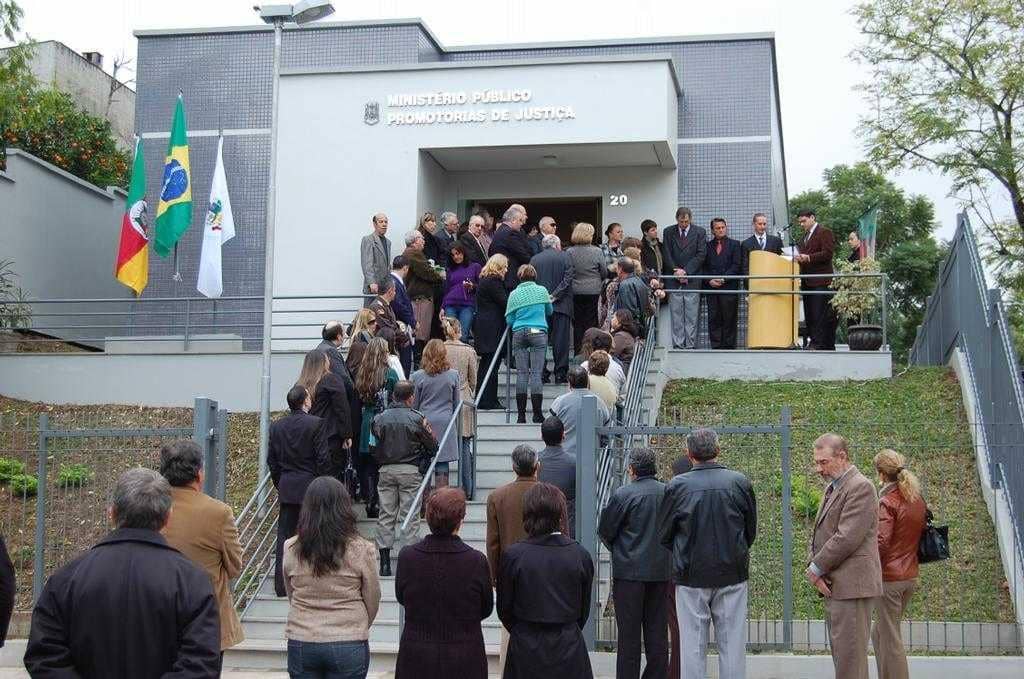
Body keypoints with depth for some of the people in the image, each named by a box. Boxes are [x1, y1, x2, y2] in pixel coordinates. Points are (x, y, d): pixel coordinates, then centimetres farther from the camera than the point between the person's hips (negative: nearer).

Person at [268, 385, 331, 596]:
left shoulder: (276, 426, 5)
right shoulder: (315, 424, -10)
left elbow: (271, 460, 10)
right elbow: (324, 459, -11)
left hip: (286, 489, 4)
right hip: (310, 487, -4)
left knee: (284, 535, 7)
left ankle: (281, 585, 8)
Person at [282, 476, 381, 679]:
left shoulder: (291, 549, -2)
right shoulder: (361, 550, -9)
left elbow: (291, 596, 9)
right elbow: (372, 601, 1)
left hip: (300, 642, 2)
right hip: (349, 645, -2)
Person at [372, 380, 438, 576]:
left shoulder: (379, 419, 1)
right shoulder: (417, 419, -8)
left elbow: (373, 447, 5)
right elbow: (432, 448, -2)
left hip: (385, 470, 3)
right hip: (410, 471, -3)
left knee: (386, 515, 8)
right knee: (409, 517, 3)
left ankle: (385, 562, 7)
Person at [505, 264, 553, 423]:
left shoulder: (514, 294, 5)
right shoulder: (542, 290, 5)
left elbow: (509, 320, 8)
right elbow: (549, 311, 20)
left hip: (519, 334, 1)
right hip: (539, 332, -1)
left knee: (521, 373, 2)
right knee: (536, 373, -3)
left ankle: (521, 414, 0)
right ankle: (537, 414, -5)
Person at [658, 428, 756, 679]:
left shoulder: (676, 486, -9)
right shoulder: (740, 483, -5)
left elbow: (664, 534, 1)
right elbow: (751, 530, 6)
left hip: (690, 574, -1)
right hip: (732, 574, 1)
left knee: (693, 645, 6)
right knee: (732, 643, 7)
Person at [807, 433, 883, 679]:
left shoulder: (860, 487, -13)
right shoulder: (832, 488, 19)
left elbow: (846, 538, -20)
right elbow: (818, 533, 20)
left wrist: (816, 569, -11)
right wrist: (813, 566, 1)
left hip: (851, 585, -10)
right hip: (833, 585, 10)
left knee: (849, 657, -7)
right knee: (840, 653, 14)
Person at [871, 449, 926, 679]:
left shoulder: (887, 502, -16)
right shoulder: (918, 500, 8)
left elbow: (881, 542, -22)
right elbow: (923, 532, 15)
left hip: (889, 577, -8)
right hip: (911, 575, 8)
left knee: (891, 639, 1)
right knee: (880, 633, 19)